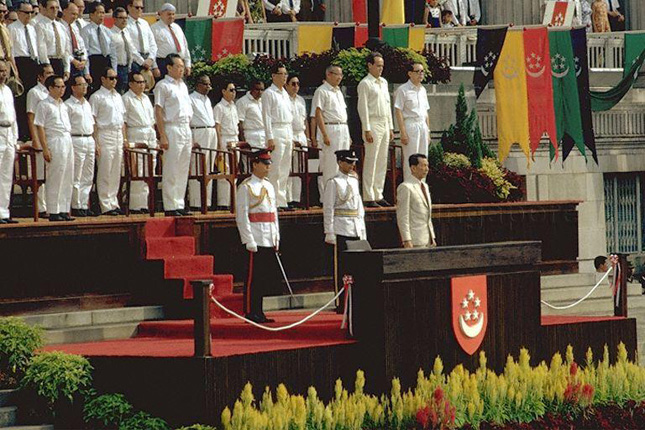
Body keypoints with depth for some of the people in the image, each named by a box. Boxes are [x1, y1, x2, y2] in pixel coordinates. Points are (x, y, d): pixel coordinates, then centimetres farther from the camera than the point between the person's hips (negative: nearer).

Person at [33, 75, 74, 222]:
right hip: (54, 142, -7)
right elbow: (40, 128, -10)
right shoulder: (44, 105, -6)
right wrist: (45, 149, -16)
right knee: (55, 179, -6)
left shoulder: (64, 106, 17)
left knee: (67, 179, 7)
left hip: (68, 143, 7)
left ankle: (64, 210, 13)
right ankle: (53, 212, -1)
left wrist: (70, 144, 16)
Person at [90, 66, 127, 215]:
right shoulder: (97, 97, -5)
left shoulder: (118, 97, 17)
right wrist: (96, 142, -15)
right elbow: (93, 121, -9)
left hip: (118, 135, 7)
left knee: (116, 173, 8)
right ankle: (106, 206, -5)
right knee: (105, 173, -6)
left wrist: (124, 138, 14)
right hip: (105, 135, -7)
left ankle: (114, 203, 13)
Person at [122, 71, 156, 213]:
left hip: (150, 137, 7)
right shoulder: (126, 99, -3)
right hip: (135, 136, -7)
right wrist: (126, 142, -13)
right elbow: (123, 122, -7)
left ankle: (145, 204, 8)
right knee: (137, 173, -10)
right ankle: (135, 205, -9)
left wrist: (155, 137, 16)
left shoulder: (146, 98, 19)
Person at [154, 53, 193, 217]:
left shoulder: (183, 85, 18)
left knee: (183, 170, 8)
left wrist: (190, 135, 18)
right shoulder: (163, 86, -6)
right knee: (171, 171, -6)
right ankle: (170, 207, -4)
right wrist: (163, 136, -17)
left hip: (185, 129, 8)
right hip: (172, 129, -8)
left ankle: (179, 205, 14)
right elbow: (158, 111, -10)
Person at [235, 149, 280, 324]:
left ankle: (258, 311, 16)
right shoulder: (246, 187, -7)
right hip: (256, 241, -8)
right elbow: (241, 216, -12)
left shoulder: (269, 186, 16)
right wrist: (249, 241, -16)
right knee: (254, 277, -3)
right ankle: (251, 312, 3)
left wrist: (276, 238, 12)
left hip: (269, 242, 8)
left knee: (269, 275, 8)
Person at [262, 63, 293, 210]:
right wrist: (270, 138, -16)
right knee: (276, 170, -10)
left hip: (288, 133, 8)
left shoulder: (285, 94, 19)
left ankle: (282, 200, 10)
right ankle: (276, 201, -10)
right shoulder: (269, 94, -4)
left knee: (285, 170, 7)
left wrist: (291, 137, 17)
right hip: (276, 132, -8)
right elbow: (267, 116, -9)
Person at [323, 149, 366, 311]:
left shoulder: (354, 181, 16)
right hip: (341, 230, -7)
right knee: (341, 267, -4)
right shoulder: (334, 182, -4)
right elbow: (328, 208, -8)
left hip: (356, 230, 7)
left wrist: (363, 231, 18)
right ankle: (341, 304, -2)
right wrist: (329, 233, -14)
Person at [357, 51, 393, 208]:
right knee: (371, 162, -8)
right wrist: (367, 129, -16)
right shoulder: (365, 84, -7)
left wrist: (390, 127, 17)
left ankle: (378, 195, 13)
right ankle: (368, 197, -7)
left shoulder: (383, 82, 17)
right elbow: (363, 107, -11)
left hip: (384, 124, 8)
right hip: (373, 124, -8)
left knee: (382, 162, 8)